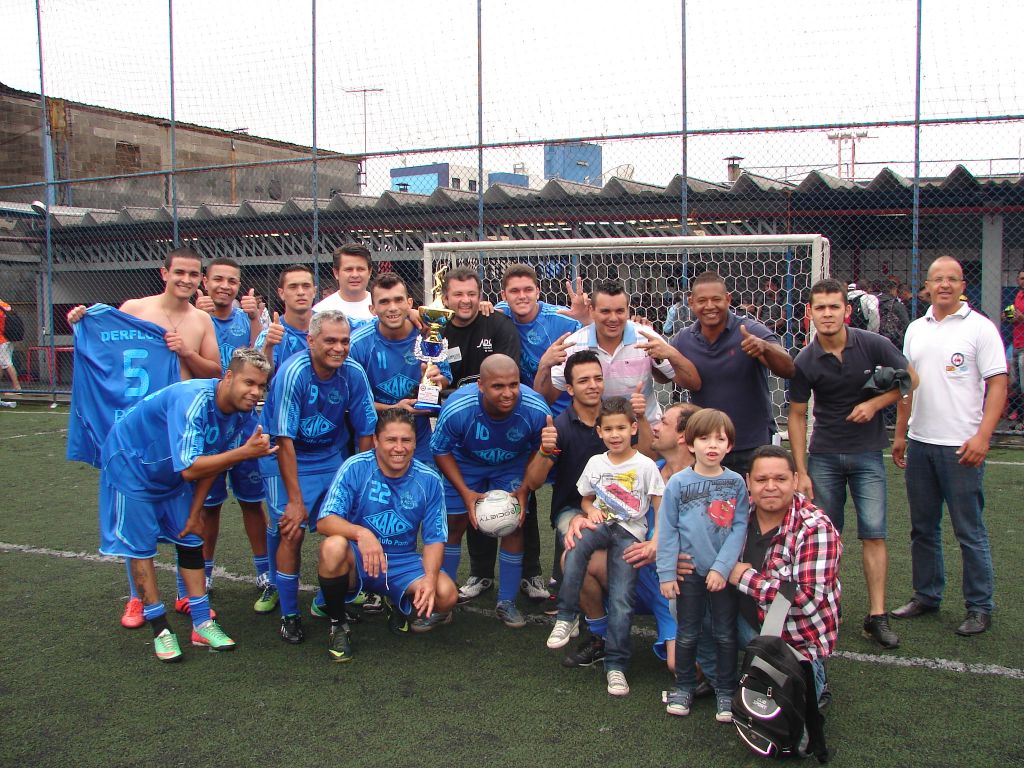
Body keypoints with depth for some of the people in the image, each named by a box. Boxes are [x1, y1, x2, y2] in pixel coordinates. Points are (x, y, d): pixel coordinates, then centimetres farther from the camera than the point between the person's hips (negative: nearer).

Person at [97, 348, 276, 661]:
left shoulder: (243, 413, -15)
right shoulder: (192, 401, -38)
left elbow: (213, 464, -2)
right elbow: (189, 469, -42)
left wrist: (194, 513, 3)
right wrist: (244, 452, -46)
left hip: (172, 475, 7)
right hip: (131, 465, -7)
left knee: (191, 539, 4)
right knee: (141, 547, -4)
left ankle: (202, 624, 10)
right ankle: (160, 629, 6)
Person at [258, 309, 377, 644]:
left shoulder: (354, 373, -13)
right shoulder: (293, 372, -25)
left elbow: (365, 432, -3)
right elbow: (284, 441, -24)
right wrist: (295, 500, -24)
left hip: (332, 454, 4)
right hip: (286, 456, -4)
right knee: (292, 531, -13)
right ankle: (289, 614, 5)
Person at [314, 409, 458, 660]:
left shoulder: (429, 480, -6)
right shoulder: (356, 468, -14)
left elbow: (435, 538, -3)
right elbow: (324, 521, -20)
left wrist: (430, 578, -23)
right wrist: (361, 533, -41)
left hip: (402, 564, 2)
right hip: (357, 563, -2)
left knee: (446, 594, -25)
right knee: (333, 546, -36)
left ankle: (398, 605, 12)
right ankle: (337, 625, -9)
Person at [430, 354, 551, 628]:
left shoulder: (537, 410, -32)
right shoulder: (457, 409, -35)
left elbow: (539, 451, -10)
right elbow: (441, 451, -16)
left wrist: (525, 488, -19)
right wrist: (465, 492, -22)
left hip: (512, 466, 1)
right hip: (464, 464, -1)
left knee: (514, 527, -4)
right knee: (453, 526, 1)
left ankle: (506, 603, 13)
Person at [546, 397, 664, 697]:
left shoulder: (645, 466, -2)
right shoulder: (595, 463, 8)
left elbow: (660, 509, 0)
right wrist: (591, 511, -2)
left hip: (630, 532, -2)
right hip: (601, 525, 2)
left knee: (622, 599, -15)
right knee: (576, 544, -34)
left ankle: (616, 664, -4)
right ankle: (567, 617, -25)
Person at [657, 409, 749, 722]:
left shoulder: (736, 483, -4)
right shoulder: (678, 483, -5)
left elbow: (739, 528, -6)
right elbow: (667, 529, -3)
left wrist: (722, 567, -15)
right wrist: (666, 573, -7)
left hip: (724, 572, 0)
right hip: (689, 571, 0)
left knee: (726, 634, 10)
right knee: (687, 634, 12)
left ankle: (725, 690, 24)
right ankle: (684, 687, 28)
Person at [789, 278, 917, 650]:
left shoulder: (873, 344, -10)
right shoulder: (805, 361, -8)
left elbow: (908, 378, 3)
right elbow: (797, 415, -1)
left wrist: (874, 403, -14)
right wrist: (801, 472, -4)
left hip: (867, 452, -1)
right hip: (824, 455, 1)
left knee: (873, 533, -3)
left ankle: (877, 616, 2)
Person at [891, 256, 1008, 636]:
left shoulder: (980, 328, -5)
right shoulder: (915, 330, 12)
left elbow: (998, 384, -9)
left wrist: (982, 436, -17)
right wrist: (900, 434, 15)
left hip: (961, 447, -6)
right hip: (919, 443, 6)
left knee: (970, 532, 1)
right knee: (923, 527, 14)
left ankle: (980, 608, 13)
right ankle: (926, 596, 27)